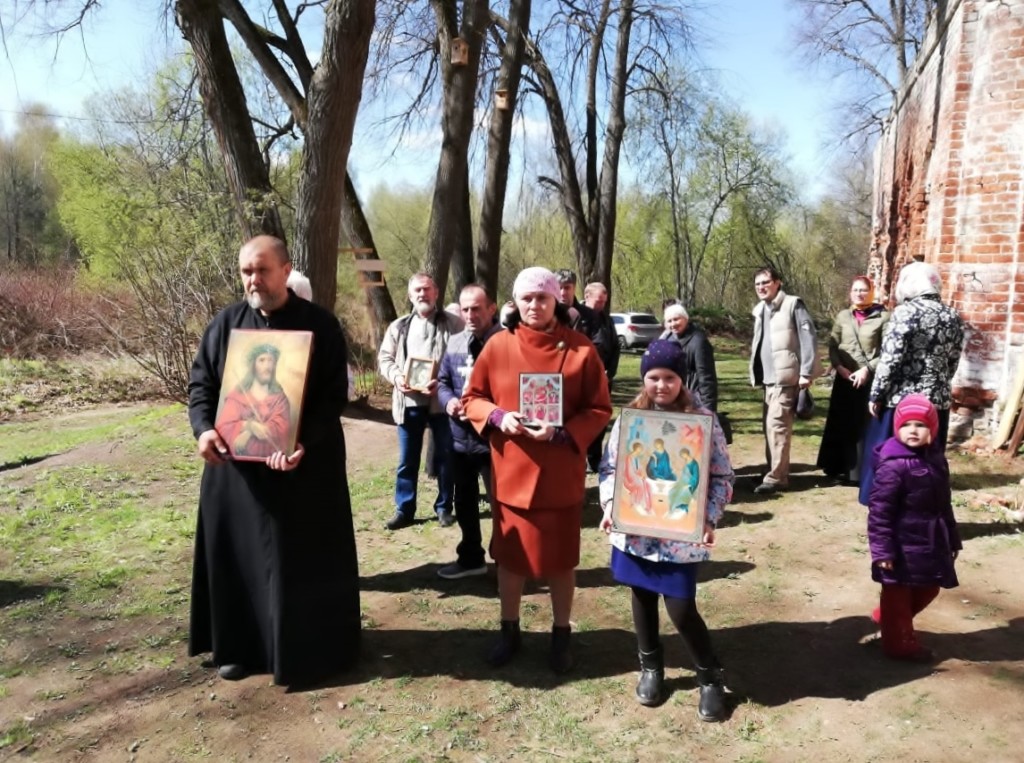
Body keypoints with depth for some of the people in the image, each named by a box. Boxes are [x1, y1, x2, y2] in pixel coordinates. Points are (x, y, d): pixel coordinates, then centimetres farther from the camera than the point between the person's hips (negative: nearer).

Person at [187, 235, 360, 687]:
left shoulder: (320, 326, -6)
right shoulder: (225, 324, 5)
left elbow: (334, 396, -10)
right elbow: (201, 383, 8)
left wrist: (304, 442, -25)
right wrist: (203, 428, -12)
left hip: (306, 466, -4)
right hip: (235, 465, 4)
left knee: (302, 558, 6)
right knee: (237, 556, 13)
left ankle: (308, 649, 22)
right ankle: (240, 646, 31)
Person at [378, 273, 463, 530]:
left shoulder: (454, 324, 2)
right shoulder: (399, 327, 15)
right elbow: (384, 358, 13)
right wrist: (396, 375, -9)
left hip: (441, 400, -2)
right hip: (409, 402, 3)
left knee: (445, 456, 8)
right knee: (407, 459, 8)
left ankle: (444, 507, 22)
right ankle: (404, 509, 19)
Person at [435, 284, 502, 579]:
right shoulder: (454, 343, 8)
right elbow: (442, 382, 15)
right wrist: (448, 401, -7)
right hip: (460, 438, 7)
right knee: (464, 502, 20)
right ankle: (470, 558, 38)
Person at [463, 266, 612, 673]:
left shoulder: (581, 348, -6)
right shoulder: (498, 345, -2)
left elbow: (600, 410, -4)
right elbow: (472, 398, 5)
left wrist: (562, 433, -20)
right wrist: (498, 417, -15)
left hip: (562, 474, -1)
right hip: (510, 471, 2)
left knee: (561, 557, 12)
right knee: (510, 554, 14)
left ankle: (561, 634, 32)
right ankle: (509, 630, 33)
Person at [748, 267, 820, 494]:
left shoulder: (793, 305, -8)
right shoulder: (760, 310, 16)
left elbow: (809, 338, -12)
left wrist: (806, 373, -15)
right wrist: (756, 373, 13)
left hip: (786, 378, -8)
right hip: (768, 378, 8)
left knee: (777, 425, -12)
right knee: (769, 426, 11)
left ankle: (776, 477, -8)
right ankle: (777, 472, 21)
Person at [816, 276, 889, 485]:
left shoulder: (883, 317, -1)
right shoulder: (843, 316, 11)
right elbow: (832, 346, 8)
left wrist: (867, 369, -14)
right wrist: (840, 367, -8)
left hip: (871, 379, -3)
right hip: (845, 379, 3)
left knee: (867, 426, -2)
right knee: (842, 425, 6)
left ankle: (862, 472, 5)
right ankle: (842, 469, 15)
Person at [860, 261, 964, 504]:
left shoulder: (905, 312, -10)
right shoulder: (953, 317, 7)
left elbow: (890, 359, -15)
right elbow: (952, 363, 12)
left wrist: (876, 394, -8)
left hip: (900, 399, -5)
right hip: (938, 400, 6)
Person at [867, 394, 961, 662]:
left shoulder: (936, 458, 4)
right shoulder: (893, 465, -22)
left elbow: (943, 504, 15)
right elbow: (879, 510, -21)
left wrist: (952, 538, 19)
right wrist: (882, 549, -22)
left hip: (931, 542, 9)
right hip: (903, 544, -8)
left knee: (928, 588, 22)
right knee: (898, 593, 7)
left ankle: (886, 618, 42)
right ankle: (900, 642, 25)